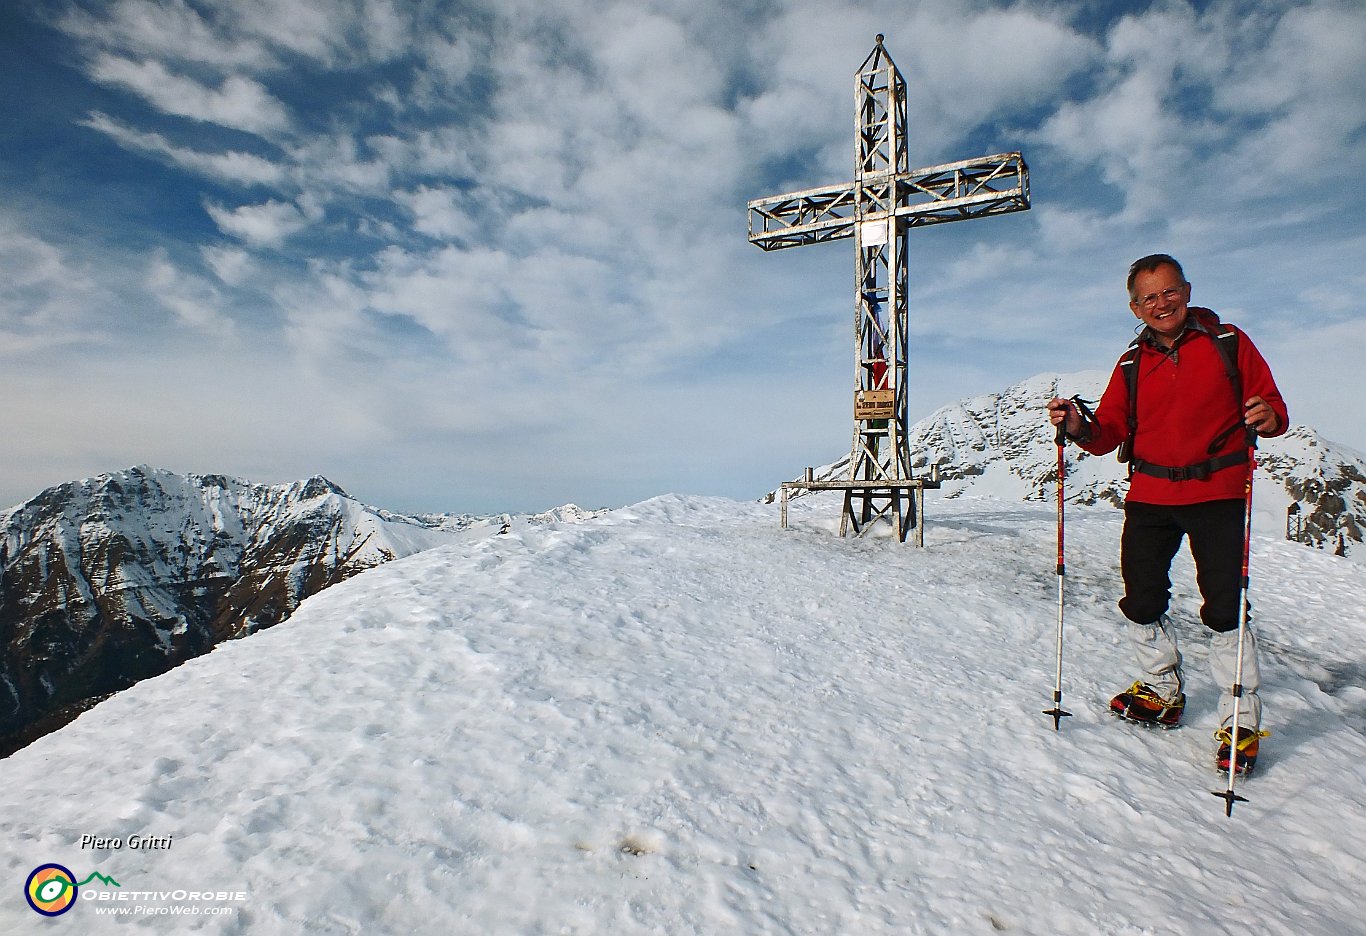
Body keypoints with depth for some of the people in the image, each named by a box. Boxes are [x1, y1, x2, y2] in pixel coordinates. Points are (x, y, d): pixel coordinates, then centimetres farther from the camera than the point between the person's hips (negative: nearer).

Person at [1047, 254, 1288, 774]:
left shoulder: (1229, 343, 3)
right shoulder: (1131, 364, 10)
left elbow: (1270, 405, 2)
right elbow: (1109, 434, 4)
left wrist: (1269, 417, -20)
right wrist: (1080, 426, -17)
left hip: (1217, 493, -3)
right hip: (1150, 496, 3)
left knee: (1224, 608, -5)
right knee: (1140, 603, 8)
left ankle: (1241, 721, 11)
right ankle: (1163, 692, 30)